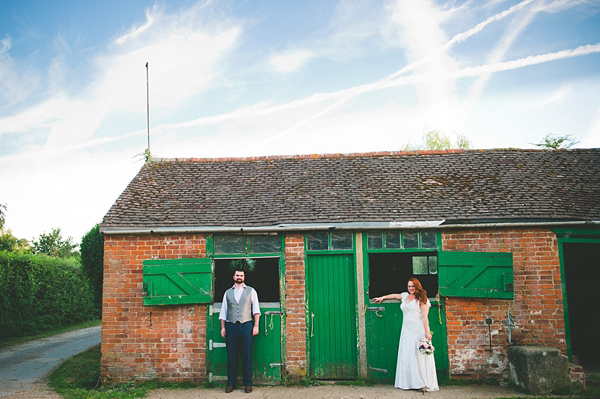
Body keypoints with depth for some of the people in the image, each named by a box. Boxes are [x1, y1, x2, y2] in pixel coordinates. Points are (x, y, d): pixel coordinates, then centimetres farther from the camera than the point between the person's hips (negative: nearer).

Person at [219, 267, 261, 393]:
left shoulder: (251, 291, 9)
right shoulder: (228, 292, 15)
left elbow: (256, 309, 4)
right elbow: (223, 311, 13)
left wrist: (256, 326, -5)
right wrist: (223, 327, 5)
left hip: (246, 325, -2)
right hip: (231, 326, 2)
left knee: (247, 355, -1)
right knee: (231, 355, 3)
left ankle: (248, 383, 7)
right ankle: (231, 383, 12)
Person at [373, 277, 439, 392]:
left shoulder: (422, 299, -2)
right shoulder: (405, 296, 16)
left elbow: (424, 317, -8)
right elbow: (395, 295, 37)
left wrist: (427, 332, -16)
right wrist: (382, 298, 43)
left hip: (418, 331, -6)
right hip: (407, 330, 6)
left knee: (419, 356, -9)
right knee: (406, 356, 2)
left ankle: (423, 383, -6)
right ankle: (409, 383, 5)